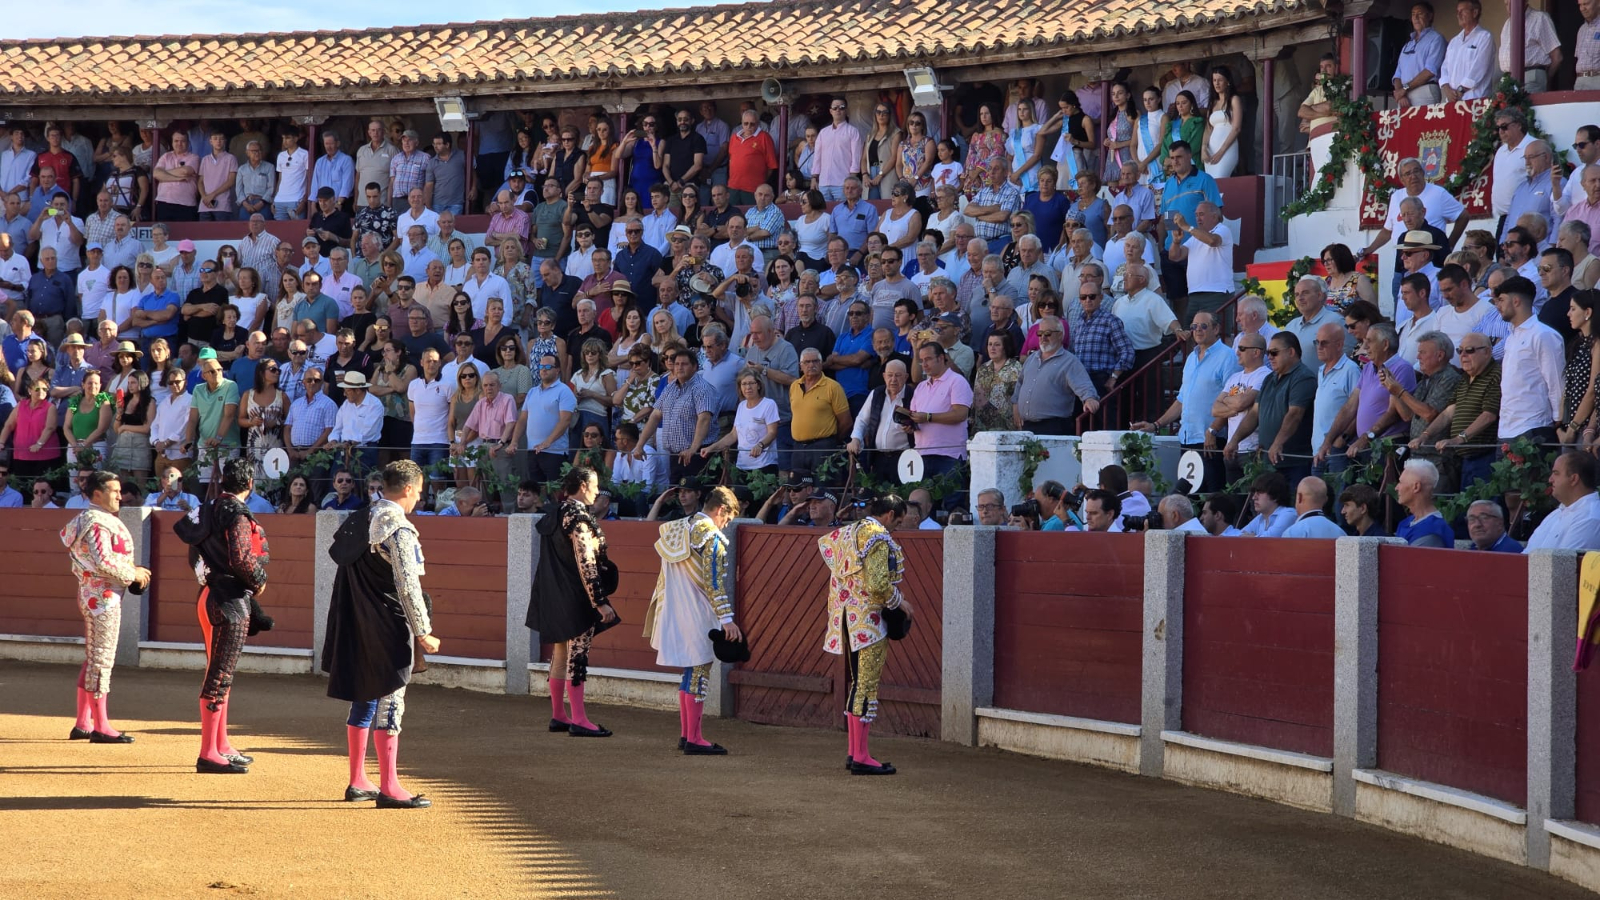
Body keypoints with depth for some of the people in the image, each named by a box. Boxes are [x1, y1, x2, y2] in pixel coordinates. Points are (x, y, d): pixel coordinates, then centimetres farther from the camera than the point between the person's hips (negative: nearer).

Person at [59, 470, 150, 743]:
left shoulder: (86, 520, 16)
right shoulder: (98, 523, -16)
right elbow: (103, 561, -25)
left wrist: (131, 572, 11)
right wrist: (133, 574, -13)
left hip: (91, 595, 11)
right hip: (103, 596, -11)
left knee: (93, 659, 14)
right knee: (102, 660, -6)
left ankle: (82, 723, 19)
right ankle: (100, 727, -3)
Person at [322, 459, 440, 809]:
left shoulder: (358, 521, 10)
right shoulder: (399, 530, -16)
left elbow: (338, 555, 15)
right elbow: (408, 586, -19)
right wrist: (423, 632, -14)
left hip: (355, 627, 9)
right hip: (388, 631, -9)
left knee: (363, 701, 15)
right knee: (390, 703, -6)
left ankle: (357, 782, 22)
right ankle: (389, 788, -6)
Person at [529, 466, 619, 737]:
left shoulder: (558, 514, 11)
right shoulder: (579, 516, -16)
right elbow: (586, 563, -21)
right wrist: (600, 601, -20)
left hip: (556, 596, 9)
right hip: (576, 598, -9)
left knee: (560, 654, 13)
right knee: (577, 655, -7)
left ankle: (558, 715, 19)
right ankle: (578, 720, -6)